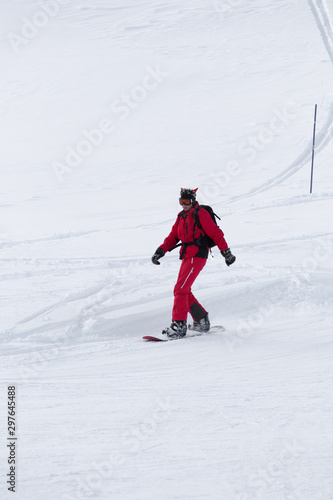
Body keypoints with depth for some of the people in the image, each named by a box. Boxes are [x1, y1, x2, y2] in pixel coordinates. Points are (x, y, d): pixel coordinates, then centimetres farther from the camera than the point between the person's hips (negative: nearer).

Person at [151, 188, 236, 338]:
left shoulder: (200, 214, -7)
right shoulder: (182, 216, 18)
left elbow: (216, 233, -9)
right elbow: (173, 237, 18)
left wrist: (226, 252, -11)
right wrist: (160, 251, 5)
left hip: (197, 255, -9)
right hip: (187, 256, 9)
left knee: (180, 289, -15)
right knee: (184, 292, 9)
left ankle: (179, 325, -16)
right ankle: (202, 321, 18)